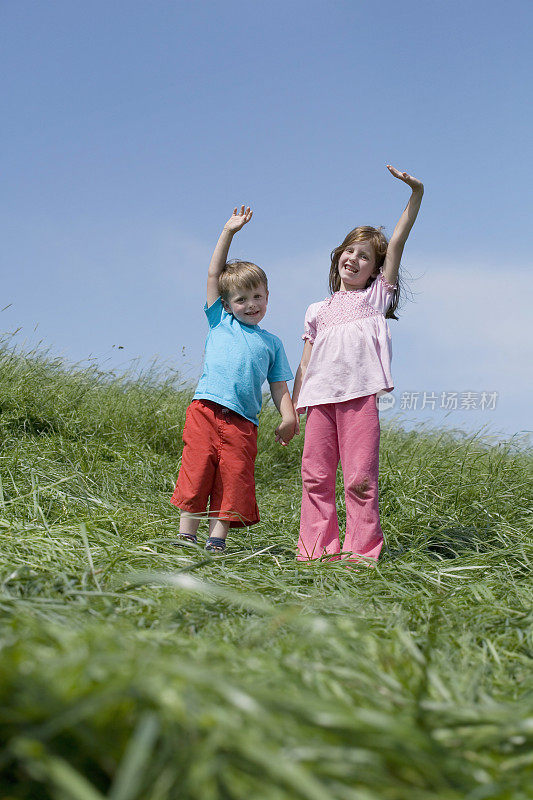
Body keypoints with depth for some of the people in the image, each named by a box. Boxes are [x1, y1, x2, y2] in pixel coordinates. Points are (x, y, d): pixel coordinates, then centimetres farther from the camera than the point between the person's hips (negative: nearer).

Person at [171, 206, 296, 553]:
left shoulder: (271, 342, 21)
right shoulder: (220, 322, 18)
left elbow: (279, 385, 17)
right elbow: (214, 273, 15)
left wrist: (288, 416, 0)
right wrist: (229, 232, 11)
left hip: (243, 422, 1)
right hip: (205, 408, -1)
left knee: (233, 481, -5)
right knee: (196, 474, -6)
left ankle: (217, 540, -3)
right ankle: (186, 537, -1)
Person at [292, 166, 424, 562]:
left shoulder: (376, 296, 14)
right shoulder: (318, 311, 22)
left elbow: (397, 243, 5)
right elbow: (305, 363, 19)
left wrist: (416, 194, -3)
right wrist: (292, 409, 11)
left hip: (360, 395, -3)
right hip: (320, 397, 3)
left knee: (360, 476, -7)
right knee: (315, 475, 1)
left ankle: (362, 550, -2)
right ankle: (318, 548, 8)